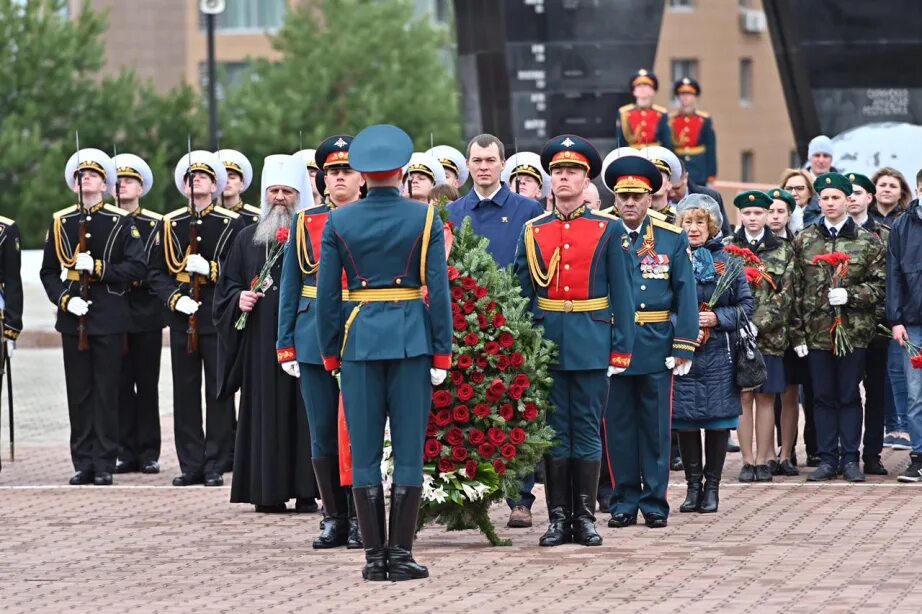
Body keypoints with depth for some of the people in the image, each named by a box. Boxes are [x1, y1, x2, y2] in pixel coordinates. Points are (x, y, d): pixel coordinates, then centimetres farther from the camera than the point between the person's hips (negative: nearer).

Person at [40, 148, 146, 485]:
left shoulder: (121, 222, 2)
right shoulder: (60, 222, 9)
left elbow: (138, 267, -6)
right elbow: (48, 271, 9)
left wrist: (98, 268, -16)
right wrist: (65, 298, -8)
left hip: (108, 318, -2)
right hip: (73, 318, 2)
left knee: (106, 391, -1)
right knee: (78, 391, 4)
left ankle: (104, 463, 3)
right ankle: (83, 462, 9)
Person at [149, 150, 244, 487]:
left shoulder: (233, 224, 3)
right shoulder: (170, 224, 9)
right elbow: (157, 272, 8)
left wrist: (211, 269, -16)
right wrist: (174, 298, -8)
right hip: (182, 318, 2)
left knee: (219, 392, -1)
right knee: (185, 393, 3)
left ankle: (216, 465, 3)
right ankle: (191, 465, 9)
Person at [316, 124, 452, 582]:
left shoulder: (339, 222, 0)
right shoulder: (424, 219, -3)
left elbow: (326, 295, 2)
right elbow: (439, 290, -5)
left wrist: (331, 353, 10)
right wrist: (441, 354, -1)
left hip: (360, 339, 1)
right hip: (412, 338, -1)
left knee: (365, 453, 5)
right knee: (409, 451, 3)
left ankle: (375, 556, 4)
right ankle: (401, 556, 1)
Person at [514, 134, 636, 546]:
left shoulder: (608, 230, 4)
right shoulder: (533, 232, 8)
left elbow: (621, 294, 3)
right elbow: (522, 294, 10)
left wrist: (621, 349, -3)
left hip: (591, 343, -2)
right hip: (546, 341, 2)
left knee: (587, 430, 1)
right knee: (554, 430, 3)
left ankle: (584, 516, 7)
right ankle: (558, 517, 7)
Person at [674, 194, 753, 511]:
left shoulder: (727, 261, 7)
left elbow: (746, 304, 6)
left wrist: (718, 318, -10)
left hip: (718, 354, 0)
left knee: (717, 419, 0)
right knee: (685, 419, 1)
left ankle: (712, 486, 8)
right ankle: (693, 485, 10)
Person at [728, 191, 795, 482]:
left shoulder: (782, 251, 6)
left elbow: (785, 294, -1)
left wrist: (758, 325, -12)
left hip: (769, 335, 0)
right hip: (736, 334, 0)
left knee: (765, 398, 3)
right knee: (743, 397, 0)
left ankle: (763, 460, 8)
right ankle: (748, 461, 4)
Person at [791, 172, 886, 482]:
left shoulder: (868, 241, 2)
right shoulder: (803, 241, 7)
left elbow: (880, 285, 1)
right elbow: (796, 290, 7)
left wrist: (850, 295, -15)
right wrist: (797, 333, 2)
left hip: (854, 330, -2)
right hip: (817, 330, 2)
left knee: (849, 396, 4)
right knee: (823, 396, 6)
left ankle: (850, 459, 10)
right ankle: (827, 459, 12)